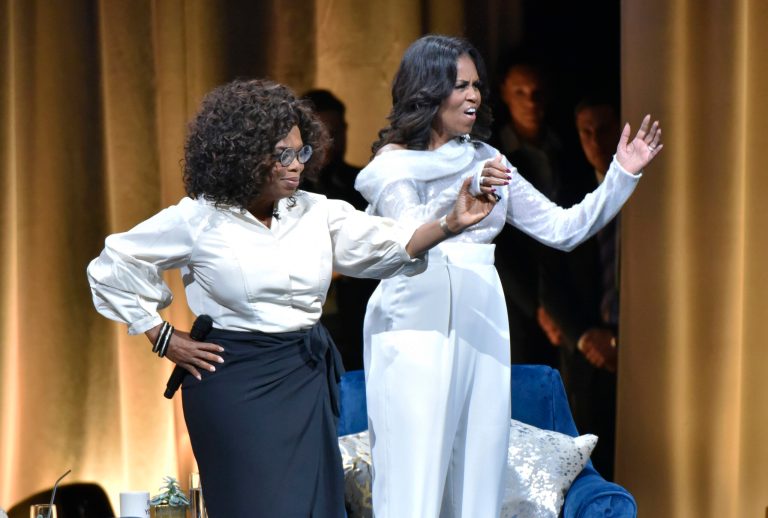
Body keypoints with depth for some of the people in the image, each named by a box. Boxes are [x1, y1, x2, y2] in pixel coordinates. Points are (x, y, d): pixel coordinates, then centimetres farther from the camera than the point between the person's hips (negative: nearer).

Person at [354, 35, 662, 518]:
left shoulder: (485, 160, 15)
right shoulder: (393, 164, 0)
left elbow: (562, 228, 14)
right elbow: (412, 236, -19)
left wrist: (622, 175, 5)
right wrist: (466, 193, -34)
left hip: (480, 328, 5)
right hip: (416, 327, -5)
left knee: (477, 472, 4)